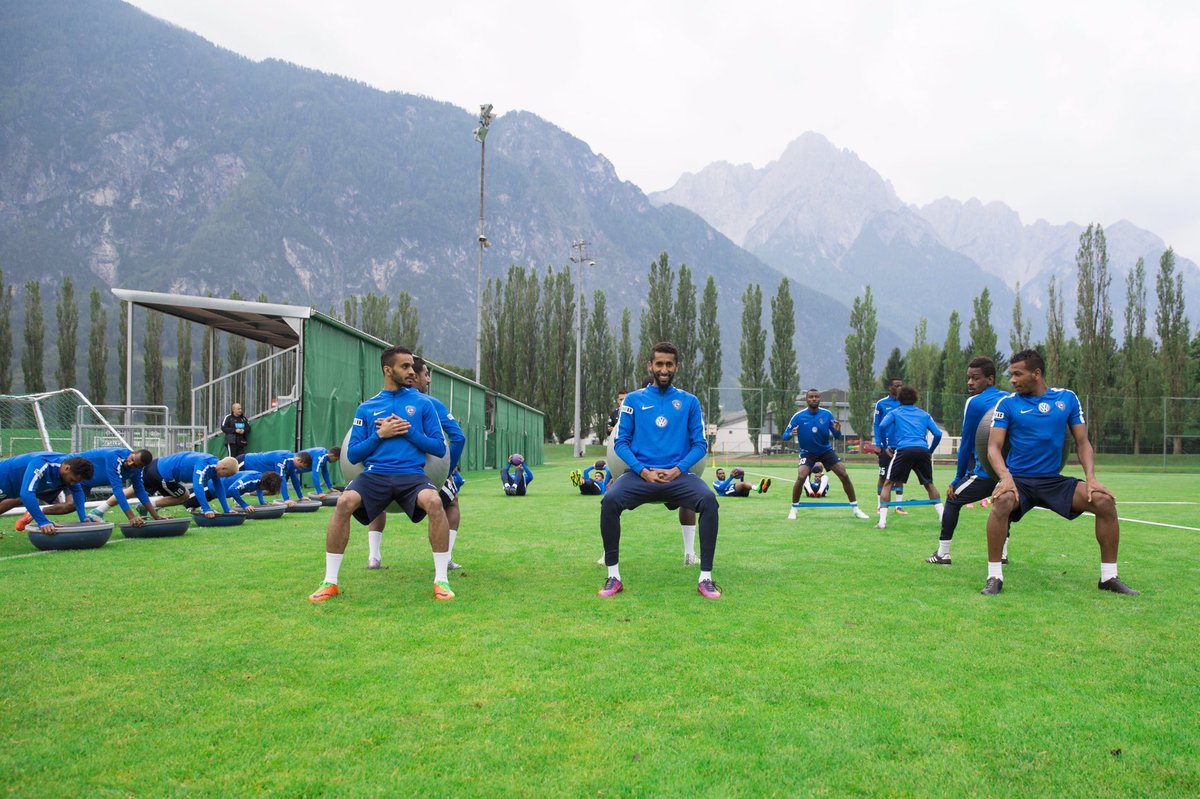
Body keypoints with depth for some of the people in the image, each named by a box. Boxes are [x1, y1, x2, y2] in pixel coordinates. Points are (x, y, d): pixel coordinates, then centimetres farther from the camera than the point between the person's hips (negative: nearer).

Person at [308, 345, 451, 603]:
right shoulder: (366, 408, 14)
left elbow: (440, 448, 7)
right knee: (344, 502, -29)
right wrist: (380, 435, -5)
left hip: (412, 475, -1)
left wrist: (409, 431, -5)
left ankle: (441, 581, -19)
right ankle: (330, 582, -13)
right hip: (374, 475, 1)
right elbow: (353, 455, 10)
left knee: (434, 502, -33)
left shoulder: (423, 404, 11)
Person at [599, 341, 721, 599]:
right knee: (610, 500, -30)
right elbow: (621, 442, 5)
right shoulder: (634, 400, 10)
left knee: (709, 500, -30)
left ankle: (706, 577, -18)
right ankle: (613, 576, -15)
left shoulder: (689, 402, 11)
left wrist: (678, 469, -10)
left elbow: (700, 444, 7)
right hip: (640, 474, 0)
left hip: (677, 475, 0)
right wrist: (643, 471, -10)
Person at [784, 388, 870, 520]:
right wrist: (791, 434, -35)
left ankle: (855, 509, 8)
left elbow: (837, 437, -5)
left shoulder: (827, 414, -9)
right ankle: (793, 509, -4)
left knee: (844, 475, -7)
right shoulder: (798, 416, -14)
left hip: (826, 450, 2)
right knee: (801, 477, -23)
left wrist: (837, 431, -29)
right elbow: (785, 436, -12)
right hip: (808, 453, -2)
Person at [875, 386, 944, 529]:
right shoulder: (924, 415, 25)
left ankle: (882, 521, -5)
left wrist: (887, 446, 8)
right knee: (929, 484, 22)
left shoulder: (895, 413, 18)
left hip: (903, 449, -3)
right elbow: (938, 434, 14)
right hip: (923, 451, 3)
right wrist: (930, 451, 26)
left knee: (888, 483, 6)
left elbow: (882, 426, -1)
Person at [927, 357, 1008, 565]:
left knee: (953, 500, 11)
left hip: (986, 473, -6)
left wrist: (957, 480, 8)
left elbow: (966, 445, 0)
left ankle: (943, 554, 8)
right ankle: (1002, 553, 27)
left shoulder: (974, 402, -4)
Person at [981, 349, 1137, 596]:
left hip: (1054, 480, 3)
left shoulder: (1067, 398, 6)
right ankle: (994, 577, -23)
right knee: (1002, 501, -36)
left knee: (1104, 501, -16)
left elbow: (1082, 442, 7)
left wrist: (1090, 478, -8)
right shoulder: (1007, 403, -2)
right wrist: (1005, 478, -25)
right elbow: (994, 447, -7)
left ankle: (1109, 577, 3)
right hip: (1018, 479, -3)